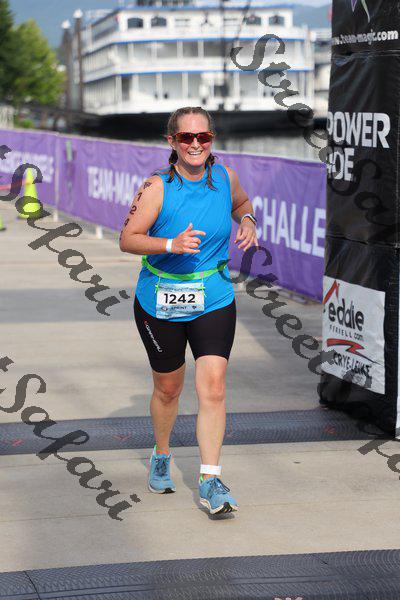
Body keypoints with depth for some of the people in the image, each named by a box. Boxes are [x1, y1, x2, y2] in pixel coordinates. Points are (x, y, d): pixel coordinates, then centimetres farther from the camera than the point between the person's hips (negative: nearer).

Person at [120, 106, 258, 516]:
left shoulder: (224, 177, -2)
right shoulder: (157, 187, -14)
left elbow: (241, 202, 21)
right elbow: (127, 239, -14)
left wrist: (247, 222, -1)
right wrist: (170, 244, -29)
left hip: (214, 302, 2)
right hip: (160, 304, -2)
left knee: (213, 388, -10)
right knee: (168, 389, 14)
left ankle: (210, 482, -4)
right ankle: (161, 457, 42)